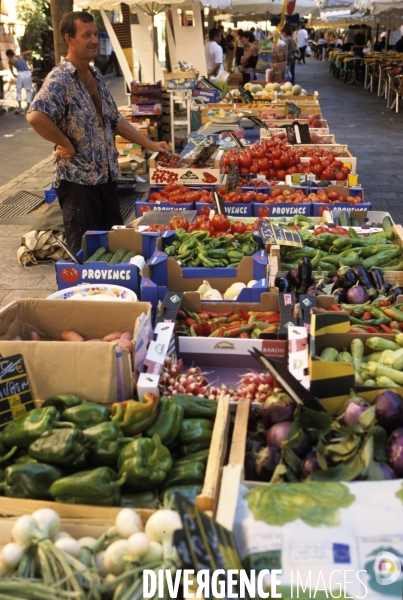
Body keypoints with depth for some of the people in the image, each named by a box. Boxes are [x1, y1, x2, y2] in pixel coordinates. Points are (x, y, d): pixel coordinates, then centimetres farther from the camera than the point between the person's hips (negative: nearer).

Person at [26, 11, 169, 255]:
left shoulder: (96, 75, 11)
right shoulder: (60, 79, -16)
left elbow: (115, 120, 19)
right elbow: (35, 116, -33)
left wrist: (150, 144, 16)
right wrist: (67, 145, -21)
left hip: (107, 174, 8)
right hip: (78, 179, -8)